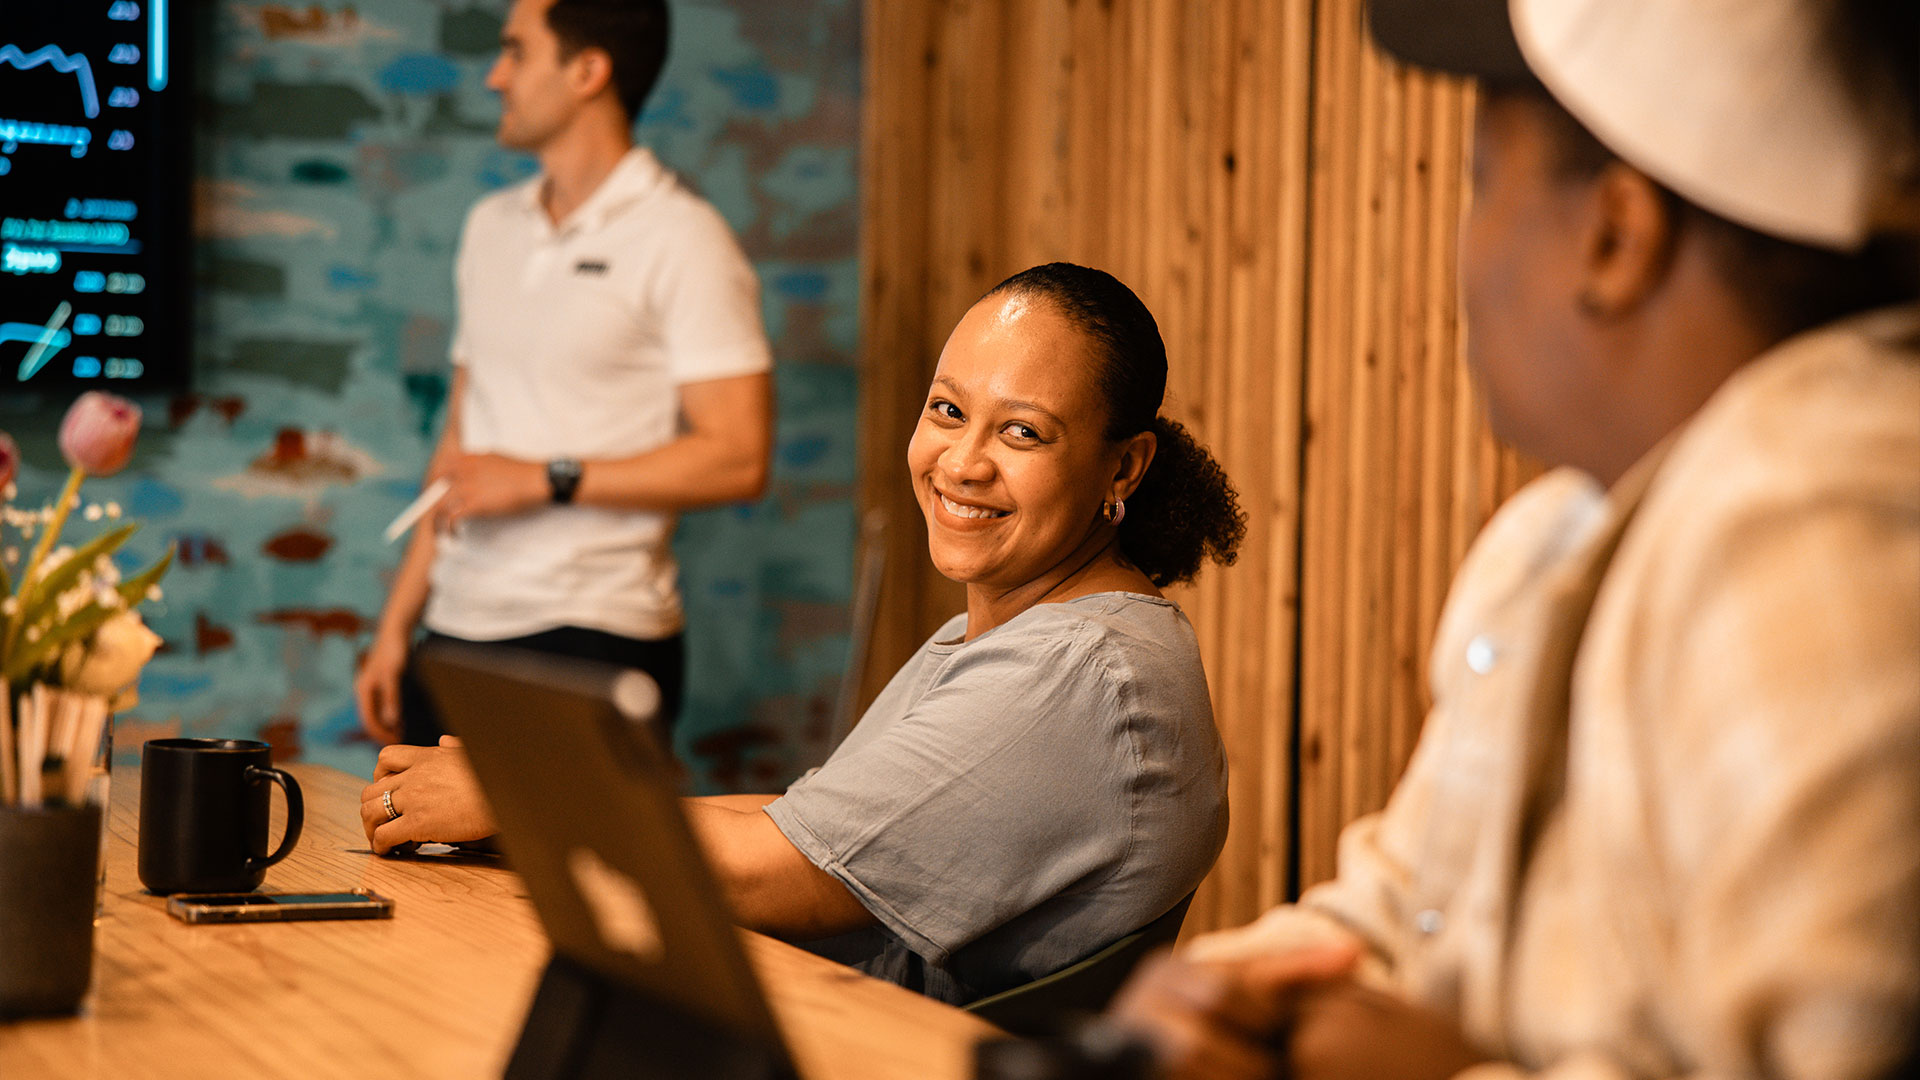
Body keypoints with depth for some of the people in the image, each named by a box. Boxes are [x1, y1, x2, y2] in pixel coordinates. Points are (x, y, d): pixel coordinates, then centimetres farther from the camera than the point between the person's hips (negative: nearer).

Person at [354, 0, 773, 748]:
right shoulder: (491, 226, 16)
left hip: (593, 635, -6)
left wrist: (545, 480, -13)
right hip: (457, 632, 6)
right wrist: (396, 626, 14)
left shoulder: (679, 239, -6)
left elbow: (738, 459, -14)